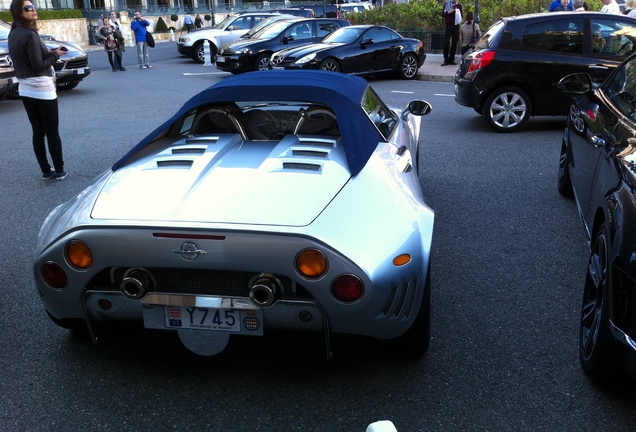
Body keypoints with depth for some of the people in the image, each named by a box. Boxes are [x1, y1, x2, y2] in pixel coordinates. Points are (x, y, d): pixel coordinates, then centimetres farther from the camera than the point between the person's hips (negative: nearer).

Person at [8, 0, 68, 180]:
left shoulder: (13, 34, 9)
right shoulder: (30, 35, -18)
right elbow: (39, 65, -19)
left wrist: (48, 52, 7)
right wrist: (55, 54, -5)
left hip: (25, 89, 8)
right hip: (42, 89, -8)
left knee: (38, 132, 11)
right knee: (52, 132, 0)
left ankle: (45, 171, 16)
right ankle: (59, 171, 5)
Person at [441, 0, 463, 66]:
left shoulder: (459, 5, 12)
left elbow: (462, 15, 10)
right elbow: (443, 14, 5)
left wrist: (458, 12, -10)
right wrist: (448, 12, -13)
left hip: (456, 26, 2)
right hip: (448, 25, -2)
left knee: (454, 43, 1)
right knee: (446, 43, -9)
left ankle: (451, 60, 5)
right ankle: (446, 60, -8)